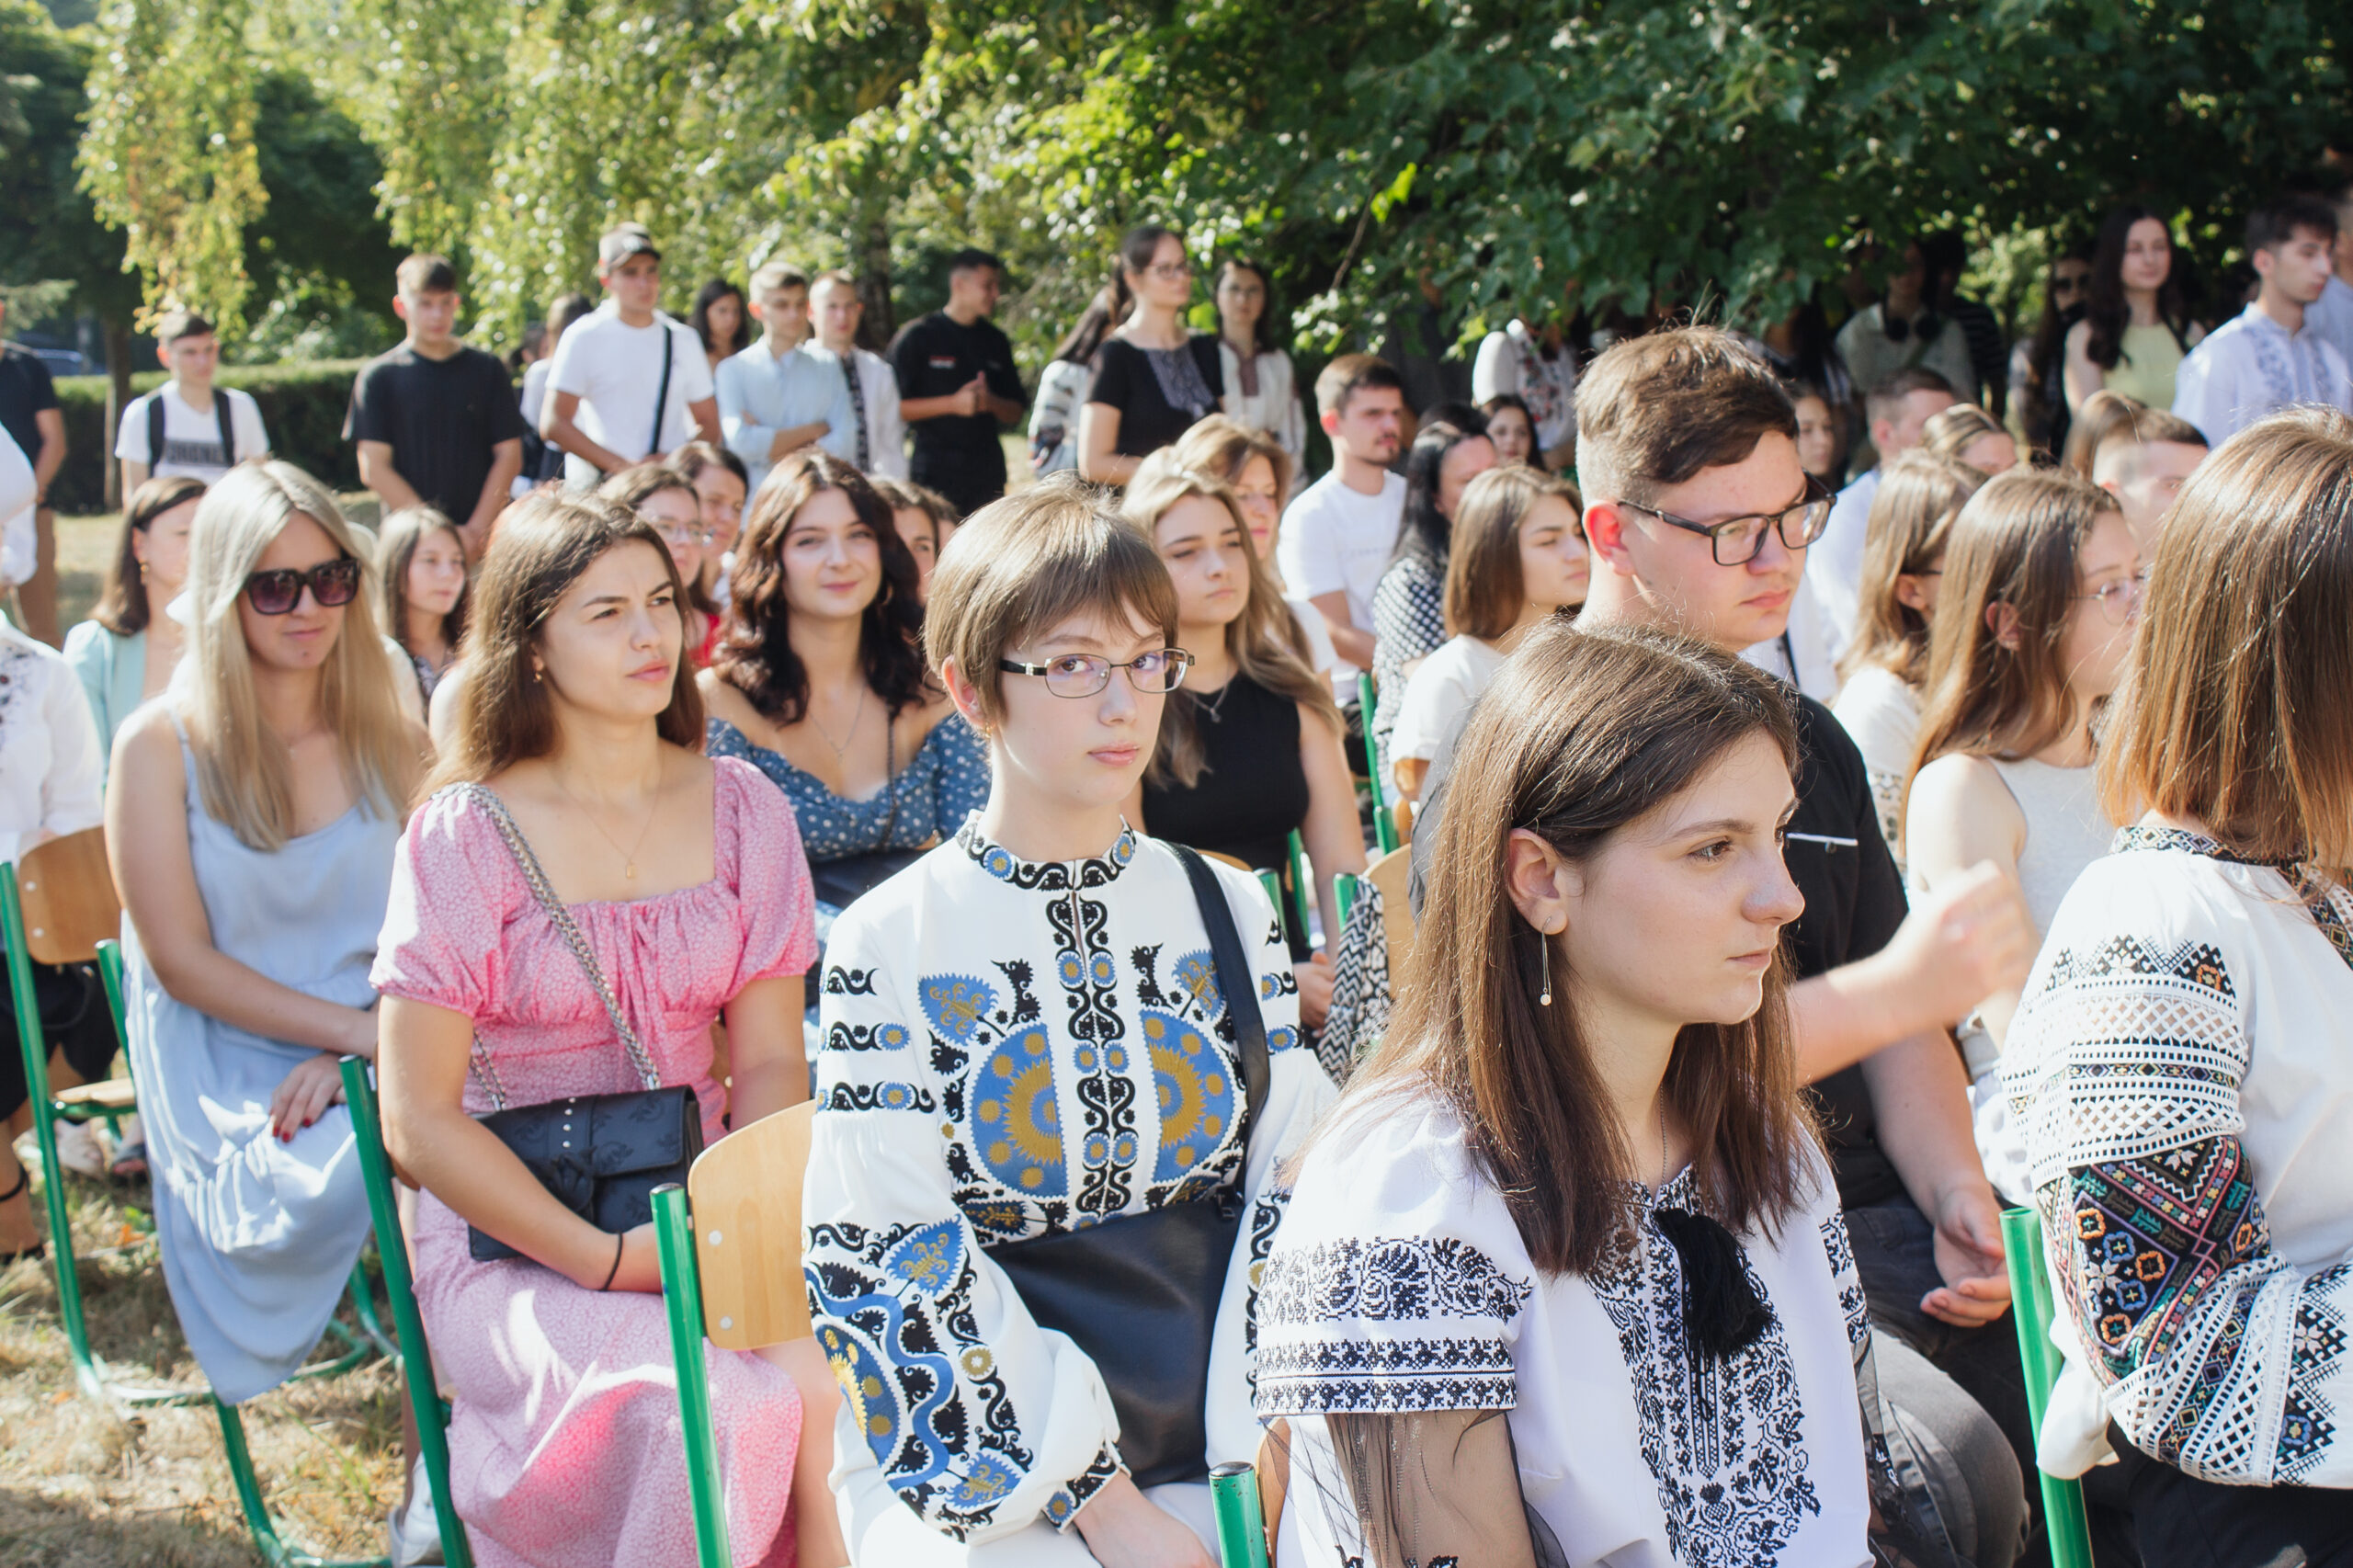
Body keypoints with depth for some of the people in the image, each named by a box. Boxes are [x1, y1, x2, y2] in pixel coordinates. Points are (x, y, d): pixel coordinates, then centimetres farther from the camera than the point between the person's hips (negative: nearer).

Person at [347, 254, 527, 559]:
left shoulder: (487, 370, 11)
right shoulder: (379, 376, 5)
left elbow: (510, 456, 8)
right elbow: (373, 468, 0)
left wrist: (476, 531, -5)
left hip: (485, 542, 1)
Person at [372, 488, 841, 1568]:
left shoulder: (740, 812, 7)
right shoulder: (462, 840, -5)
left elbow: (767, 1062, 5)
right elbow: (419, 1121, -8)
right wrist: (606, 1260, -16)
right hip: (509, 1237, -3)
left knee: (828, 1369, -28)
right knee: (703, 1404, -32)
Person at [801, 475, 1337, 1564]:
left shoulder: (1228, 911, 10)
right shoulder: (891, 942, -2)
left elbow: (1299, 1179, 6)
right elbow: (891, 1262, -6)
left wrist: (1259, 1462, -8)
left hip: (1225, 1449, 3)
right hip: (992, 1464, -3)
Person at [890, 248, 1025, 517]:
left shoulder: (996, 341, 14)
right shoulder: (918, 336, 0)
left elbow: (1015, 413, 16)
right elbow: (892, 407, -6)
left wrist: (990, 402, -7)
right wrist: (952, 404, -14)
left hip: (987, 473, 5)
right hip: (933, 475, -4)